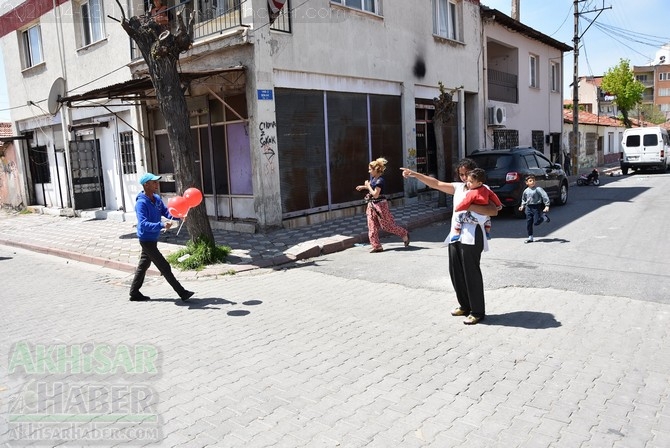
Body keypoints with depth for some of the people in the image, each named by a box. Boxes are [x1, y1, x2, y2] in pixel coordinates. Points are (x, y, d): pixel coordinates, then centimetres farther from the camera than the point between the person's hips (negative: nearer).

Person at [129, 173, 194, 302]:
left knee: (143, 266, 18)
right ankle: (182, 293, 0)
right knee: (165, 267, -5)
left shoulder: (157, 199, 4)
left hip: (152, 239, 9)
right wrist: (162, 225, -43)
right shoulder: (141, 203, -23)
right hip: (147, 240, -9)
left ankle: (134, 293, 30)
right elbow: (144, 224, -32)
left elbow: (166, 212, 3)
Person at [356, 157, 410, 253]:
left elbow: (375, 194, -23)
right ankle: (376, 246, 9)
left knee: (387, 225, 2)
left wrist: (367, 186, -14)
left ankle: (405, 234, 23)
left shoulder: (380, 180, -20)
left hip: (380, 204, -9)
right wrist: (363, 187, 13)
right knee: (372, 227, 4)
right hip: (371, 205, 9)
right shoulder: (373, 177, 6)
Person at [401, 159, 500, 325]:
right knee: (456, 272, 11)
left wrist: (471, 207, -20)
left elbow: (494, 211, -14)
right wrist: (414, 174, 9)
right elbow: (436, 183, 15)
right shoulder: (458, 187, 15)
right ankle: (465, 305, 27)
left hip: (471, 236, -7)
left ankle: (477, 312, 7)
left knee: (471, 274, -3)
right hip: (455, 235, 7)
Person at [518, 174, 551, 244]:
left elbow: (544, 196, -14)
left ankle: (544, 216, 23)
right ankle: (530, 237, 13)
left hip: (536, 207, -5)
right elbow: (523, 199, 24)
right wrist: (522, 206, 14)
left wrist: (547, 205, -20)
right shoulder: (526, 191, 7)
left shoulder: (538, 189, -10)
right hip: (528, 207, 5)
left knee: (536, 222, -8)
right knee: (528, 223, 4)